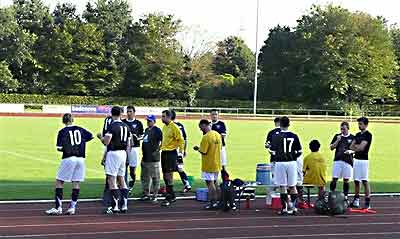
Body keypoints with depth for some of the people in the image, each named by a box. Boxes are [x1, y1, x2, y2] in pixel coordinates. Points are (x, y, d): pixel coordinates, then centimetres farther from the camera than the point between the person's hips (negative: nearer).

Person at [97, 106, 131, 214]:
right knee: (121, 179, 14)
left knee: (111, 180, -6)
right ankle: (124, 205, 15)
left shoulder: (112, 126, -12)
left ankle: (114, 206, -10)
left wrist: (100, 137, 4)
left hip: (113, 153, -7)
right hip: (123, 153, 7)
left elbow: (106, 141, -17)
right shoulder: (126, 126, 10)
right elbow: (128, 145, 13)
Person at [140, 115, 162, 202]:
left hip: (153, 158, -9)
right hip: (145, 158, 9)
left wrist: (157, 150, -15)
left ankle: (154, 195, 2)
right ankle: (146, 194, 24)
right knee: (144, 177, 14)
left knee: (155, 177, -3)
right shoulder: (146, 130, 16)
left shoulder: (157, 130, -10)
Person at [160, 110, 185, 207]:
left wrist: (181, 150, -18)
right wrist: (160, 147, 21)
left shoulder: (174, 127, -11)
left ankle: (169, 197, -7)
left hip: (171, 153, -9)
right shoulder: (164, 127, 14)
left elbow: (181, 140, -11)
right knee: (165, 175, 11)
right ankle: (172, 196, 22)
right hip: (164, 152, 9)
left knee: (169, 175, -10)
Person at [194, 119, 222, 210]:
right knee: (214, 183, 16)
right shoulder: (218, 135, 6)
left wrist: (198, 148, 0)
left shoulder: (206, 137, -19)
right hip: (217, 164, 8)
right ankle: (216, 201, 20)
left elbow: (203, 152, -20)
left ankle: (212, 203, -1)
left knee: (210, 183, -2)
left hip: (208, 165, -8)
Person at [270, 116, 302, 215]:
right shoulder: (294, 136, 0)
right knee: (292, 186, 10)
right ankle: (293, 207, 12)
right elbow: (299, 152, 2)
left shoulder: (275, 136, -5)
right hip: (292, 162, 2)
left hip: (280, 163, -2)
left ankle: (284, 208, 6)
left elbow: (273, 151, -5)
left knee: (283, 187, 5)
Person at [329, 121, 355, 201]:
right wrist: (337, 140, -9)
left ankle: (345, 196, 11)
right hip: (337, 160, 1)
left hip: (348, 161, -1)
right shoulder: (337, 136, 8)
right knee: (334, 179, -3)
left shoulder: (352, 138, 5)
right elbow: (331, 148, 5)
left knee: (346, 180, 4)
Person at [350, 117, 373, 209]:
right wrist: (358, 147, -6)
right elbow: (351, 146, 12)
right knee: (356, 181, 11)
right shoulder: (358, 134, 16)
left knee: (365, 181, -8)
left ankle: (368, 202, -7)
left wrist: (355, 147, 2)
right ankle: (356, 200, 18)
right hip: (356, 159, 8)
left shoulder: (368, 135, -8)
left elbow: (361, 148, -15)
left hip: (363, 160, -8)